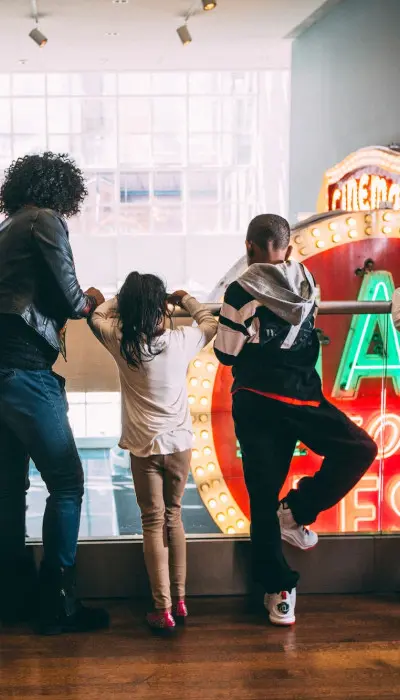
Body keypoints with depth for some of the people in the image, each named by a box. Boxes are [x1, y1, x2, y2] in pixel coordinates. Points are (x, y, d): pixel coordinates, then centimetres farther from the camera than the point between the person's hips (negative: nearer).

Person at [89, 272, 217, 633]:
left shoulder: (121, 342, -9)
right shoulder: (182, 340, -8)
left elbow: (97, 315, 10)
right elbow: (210, 323, 12)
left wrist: (125, 299, 19)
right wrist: (186, 298, 23)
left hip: (143, 447, -1)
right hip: (180, 443, 1)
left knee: (153, 523, 3)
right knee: (173, 517, 15)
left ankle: (164, 610, 0)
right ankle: (179, 600, 19)